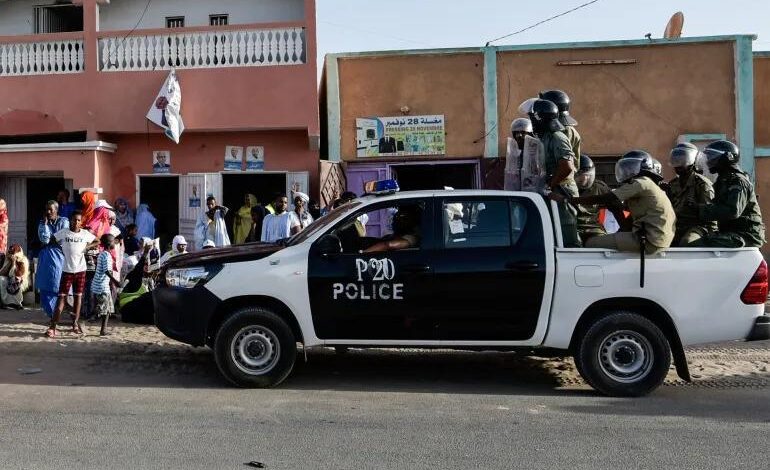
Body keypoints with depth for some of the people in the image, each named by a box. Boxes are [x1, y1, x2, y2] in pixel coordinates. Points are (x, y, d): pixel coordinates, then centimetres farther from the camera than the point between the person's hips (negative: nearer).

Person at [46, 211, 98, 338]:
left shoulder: (85, 234, 1)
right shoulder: (63, 232, -3)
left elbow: (97, 242, 12)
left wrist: (88, 246, -4)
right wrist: (61, 247, -3)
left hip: (80, 270, 2)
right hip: (67, 270, -1)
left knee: (78, 296, 9)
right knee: (62, 297, -4)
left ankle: (76, 323, 20)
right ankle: (52, 326, -4)